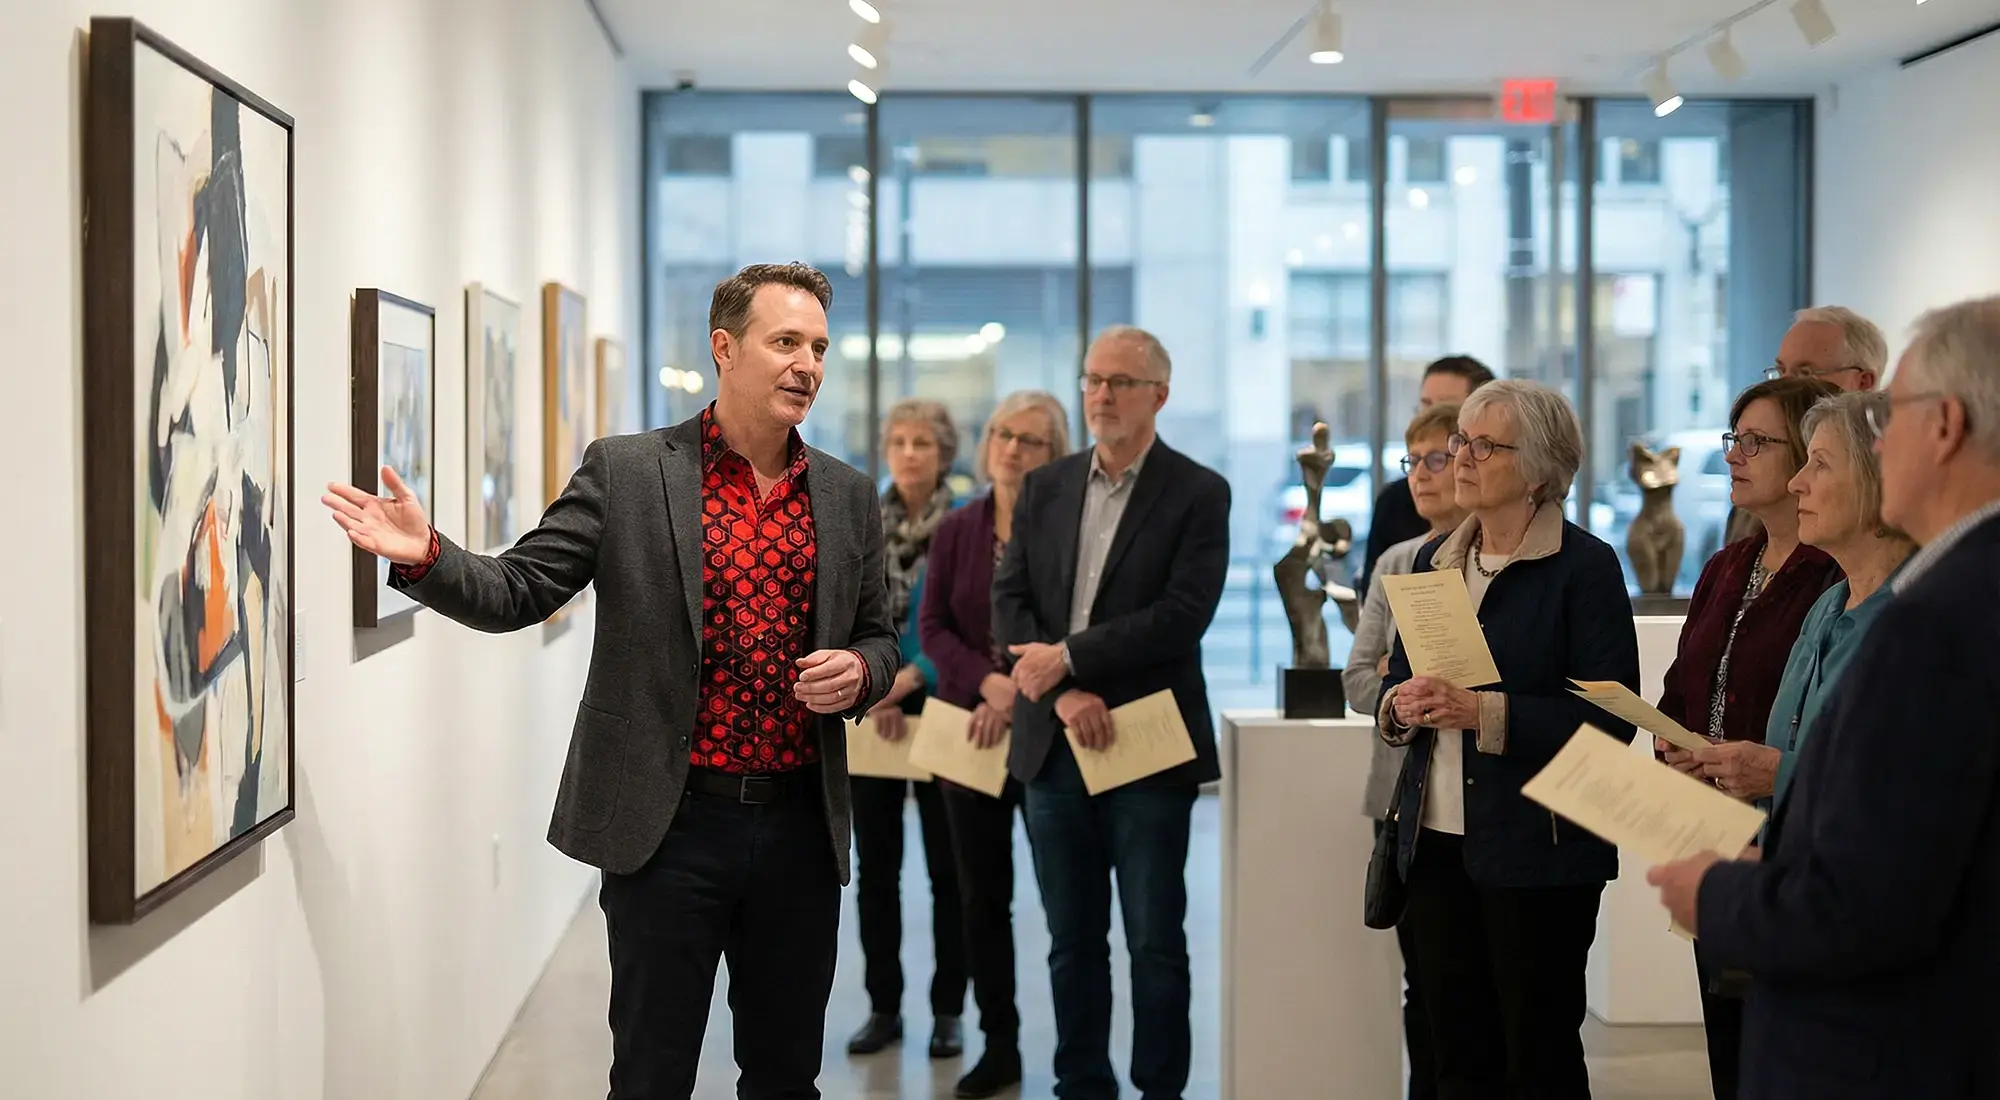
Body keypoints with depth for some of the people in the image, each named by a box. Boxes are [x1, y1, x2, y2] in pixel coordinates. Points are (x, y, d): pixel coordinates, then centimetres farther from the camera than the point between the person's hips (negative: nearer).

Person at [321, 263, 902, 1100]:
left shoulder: (848, 495, 7)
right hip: (671, 824, -3)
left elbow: (878, 636, 16)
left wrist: (860, 673, -7)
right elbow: (519, 592, -4)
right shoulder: (625, 471, -2)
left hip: (800, 829, 3)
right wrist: (425, 557, -22)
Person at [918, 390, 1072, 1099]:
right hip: (970, 732, 4)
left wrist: (1017, 700, -18)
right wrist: (987, 681, -14)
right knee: (982, 897, 8)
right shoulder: (957, 531, 7)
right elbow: (932, 626, 2)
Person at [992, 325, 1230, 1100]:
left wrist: (1069, 657, -15)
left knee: (1155, 942, 3)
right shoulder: (1044, 488, 10)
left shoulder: (1198, 493, -3)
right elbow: (1010, 602, 3)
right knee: (1072, 942, 11)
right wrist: (1063, 693, -12)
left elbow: (1182, 615, -14)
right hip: (1053, 743, 4)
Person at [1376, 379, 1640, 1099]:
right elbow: (1396, 683, 18)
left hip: (1536, 852, -6)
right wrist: (1400, 707, -5)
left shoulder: (1585, 566, -8)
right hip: (1436, 845, 6)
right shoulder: (1433, 560, 13)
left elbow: (1610, 717, -15)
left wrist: (1486, 713, -22)